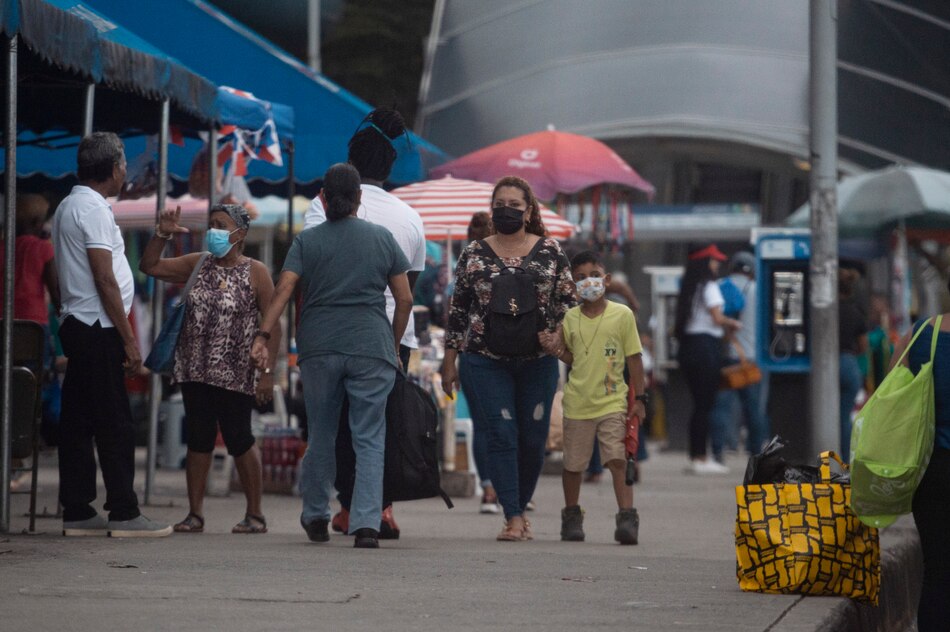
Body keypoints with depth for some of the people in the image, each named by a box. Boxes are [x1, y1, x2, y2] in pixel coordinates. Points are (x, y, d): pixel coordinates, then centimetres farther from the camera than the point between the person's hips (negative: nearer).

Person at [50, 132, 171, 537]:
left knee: (77, 423, 8)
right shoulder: (92, 209, -13)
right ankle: (123, 514, -8)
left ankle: (77, 512, 9)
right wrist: (129, 339, -15)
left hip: (78, 328, 10)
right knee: (115, 424, -8)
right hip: (97, 329, -10)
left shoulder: (70, 207, 17)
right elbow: (105, 280, -17)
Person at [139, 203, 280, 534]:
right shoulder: (196, 265, 9)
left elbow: (272, 325, -6)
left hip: (235, 375, -4)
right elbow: (149, 266, 12)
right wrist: (162, 234, -4)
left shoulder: (255, 272, -4)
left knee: (239, 439, -1)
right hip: (195, 370, 4)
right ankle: (195, 513, 10)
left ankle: (255, 513, 10)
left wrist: (267, 371, -12)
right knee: (199, 439, 5)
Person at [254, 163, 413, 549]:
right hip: (372, 349, -1)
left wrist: (263, 337, -9)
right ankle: (367, 524, -12)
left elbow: (283, 290, -7)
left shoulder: (307, 241, 5)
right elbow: (405, 299, 7)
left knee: (321, 436, 14)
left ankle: (316, 518, 24)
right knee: (369, 439, 0)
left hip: (319, 350, 1)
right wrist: (394, 345, 18)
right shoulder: (383, 239, 7)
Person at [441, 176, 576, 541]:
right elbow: (458, 309, 8)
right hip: (487, 361, -1)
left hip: (538, 360, 1)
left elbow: (568, 303, 9)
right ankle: (513, 518, -7)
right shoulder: (474, 255, 6)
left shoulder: (550, 252, 5)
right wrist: (449, 361, 6)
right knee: (502, 435, -7)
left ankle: (520, 507, 23)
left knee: (534, 439, 3)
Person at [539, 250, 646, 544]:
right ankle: (571, 517, 27)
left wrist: (639, 398, -2)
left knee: (619, 460, -15)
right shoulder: (571, 319, 5)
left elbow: (634, 358, 1)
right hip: (578, 402, 3)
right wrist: (556, 349, -6)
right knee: (573, 464, 11)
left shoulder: (622, 315, -2)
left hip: (613, 402, -3)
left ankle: (627, 518, -14)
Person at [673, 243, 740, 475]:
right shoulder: (709, 286, -8)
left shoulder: (688, 288, 16)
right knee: (705, 404, -5)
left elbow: (679, 325, 13)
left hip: (688, 346, 8)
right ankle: (701, 459, -6)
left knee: (699, 403, 12)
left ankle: (695, 458, 12)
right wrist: (733, 324, 2)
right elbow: (717, 317, -16)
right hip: (706, 345, -8)